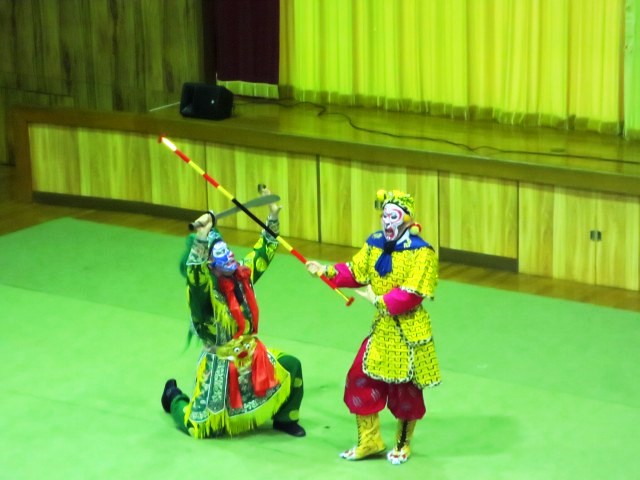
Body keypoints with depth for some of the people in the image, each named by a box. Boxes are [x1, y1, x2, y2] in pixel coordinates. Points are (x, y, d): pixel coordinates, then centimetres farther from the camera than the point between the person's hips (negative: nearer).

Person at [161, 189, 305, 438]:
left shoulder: (242, 274, -3)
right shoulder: (202, 286, -22)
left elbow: (263, 253, 11)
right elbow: (194, 272, -45)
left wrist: (273, 219, 6)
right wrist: (200, 238, -58)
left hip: (253, 356, 6)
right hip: (221, 364, -6)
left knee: (291, 367, -6)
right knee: (200, 427, 0)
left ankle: (284, 419, 19)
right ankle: (174, 397, 34)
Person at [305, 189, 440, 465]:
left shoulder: (421, 252, -18)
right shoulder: (375, 243, 3)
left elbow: (412, 294, -23)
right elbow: (356, 272, 3)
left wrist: (379, 300, -21)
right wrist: (327, 271, -10)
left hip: (409, 330, -6)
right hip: (382, 327, 6)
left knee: (405, 389, 7)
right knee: (360, 379, 8)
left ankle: (402, 445, 29)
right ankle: (369, 441, 24)